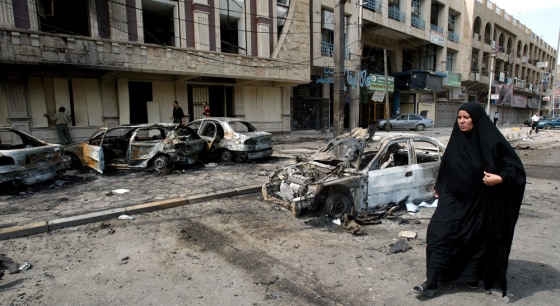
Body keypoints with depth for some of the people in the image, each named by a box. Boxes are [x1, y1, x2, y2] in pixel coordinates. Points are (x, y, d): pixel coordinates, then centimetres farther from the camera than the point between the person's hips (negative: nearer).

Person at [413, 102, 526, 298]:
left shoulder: (491, 140, -12)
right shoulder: (457, 140, 2)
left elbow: (515, 166, -9)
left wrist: (500, 178, -27)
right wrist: (439, 187, 19)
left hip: (481, 201, -3)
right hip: (455, 198, 3)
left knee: (477, 238, 12)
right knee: (439, 232, -8)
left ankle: (472, 276, 37)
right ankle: (432, 282, -4)